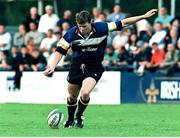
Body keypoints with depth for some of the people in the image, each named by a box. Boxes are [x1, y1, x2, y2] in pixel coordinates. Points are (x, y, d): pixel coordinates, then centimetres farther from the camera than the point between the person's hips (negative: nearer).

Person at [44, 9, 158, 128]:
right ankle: (70, 120, 43)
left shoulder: (101, 28, -19)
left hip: (94, 67, -2)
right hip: (77, 67, 2)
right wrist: (52, 66, -29)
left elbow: (122, 23, -10)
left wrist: (144, 16, -9)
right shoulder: (72, 34, -18)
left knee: (85, 93, -24)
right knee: (72, 97, 14)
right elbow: (60, 51, -13)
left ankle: (79, 117, 5)